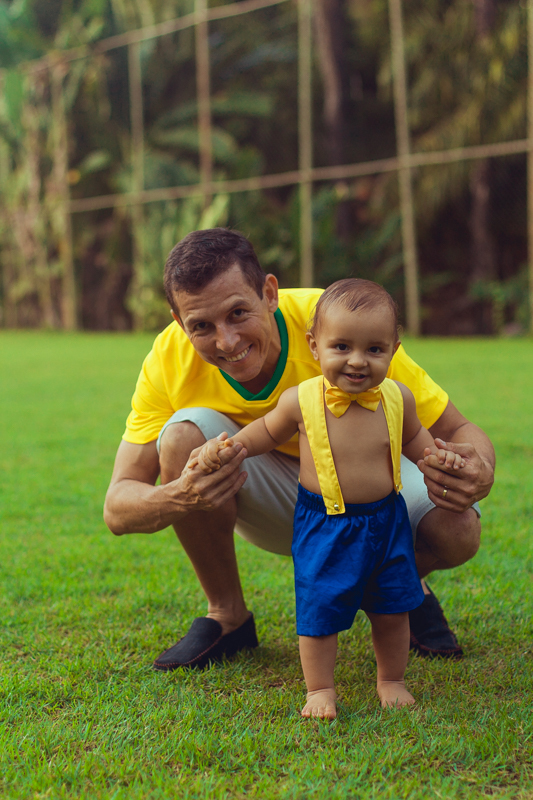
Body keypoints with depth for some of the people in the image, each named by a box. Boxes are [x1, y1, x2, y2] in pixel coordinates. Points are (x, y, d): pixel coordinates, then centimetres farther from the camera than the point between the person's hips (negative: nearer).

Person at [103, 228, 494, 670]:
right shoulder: (170, 359, -24)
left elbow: (457, 431, -22)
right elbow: (117, 509, -24)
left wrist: (479, 474, -46)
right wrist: (179, 497, -48)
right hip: (273, 500, 1)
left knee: (455, 531, -31)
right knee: (183, 435, -29)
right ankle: (226, 616, -6)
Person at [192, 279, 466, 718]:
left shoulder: (397, 398, -8)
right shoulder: (301, 401, -14)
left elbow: (412, 436, 14)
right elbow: (266, 432, 7)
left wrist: (435, 454, -5)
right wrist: (226, 446, -6)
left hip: (386, 521, 2)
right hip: (323, 526, -2)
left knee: (392, 609, 12)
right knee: (318, 611, -1)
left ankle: (392, 680, 34)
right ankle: (320, 689, 19)